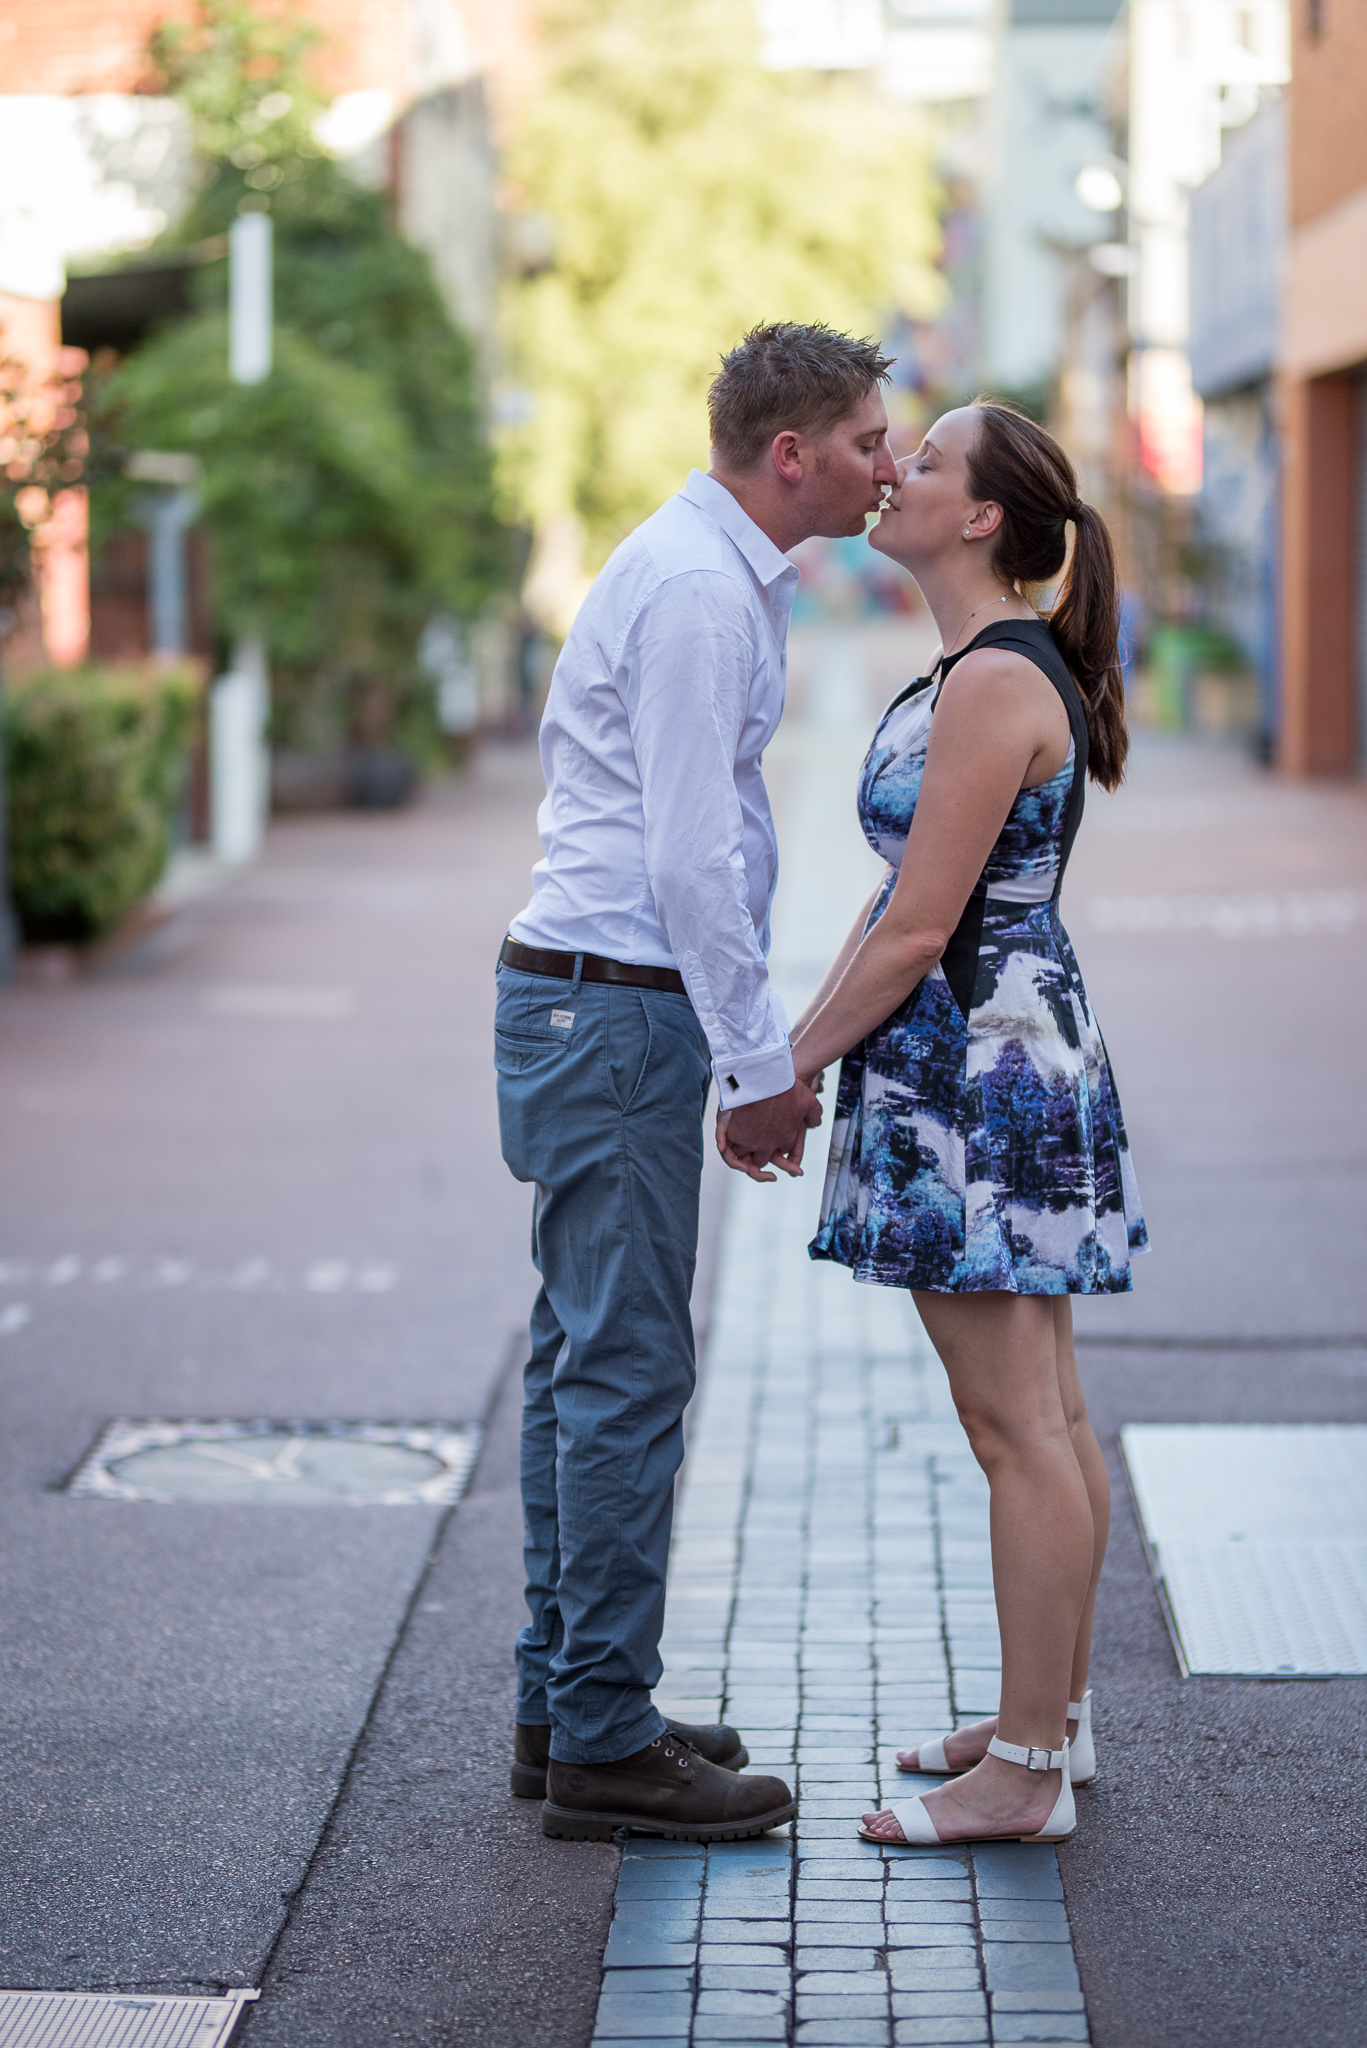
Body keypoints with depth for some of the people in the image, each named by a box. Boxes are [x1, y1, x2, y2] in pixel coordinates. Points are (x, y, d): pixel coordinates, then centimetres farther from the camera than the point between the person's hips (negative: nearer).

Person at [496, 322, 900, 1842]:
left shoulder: (711, 572, 16)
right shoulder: (702, 592, -16)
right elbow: (691, 860, -20)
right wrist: (759, 1064, -15)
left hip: (582, 996, 11)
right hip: (620, 1014, -11)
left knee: (585, 1360, 14)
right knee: (626, 1372, -7)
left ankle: (564, 1708, 21)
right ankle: (604, 1747, -1)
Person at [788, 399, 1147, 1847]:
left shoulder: (995, 682, -17)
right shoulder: (988, 668, 14)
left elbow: (918, 929, -19)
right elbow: (904, 897, 17)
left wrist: (795, 1066, -10)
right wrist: (805, 1043, 12)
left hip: (980, 1073, -11)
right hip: (1001, 1066, 11)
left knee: (1018, 1429, -5)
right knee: (1044, 1417, 15)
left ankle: (1026, 1775, 1)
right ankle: (1054, 1717, 25)